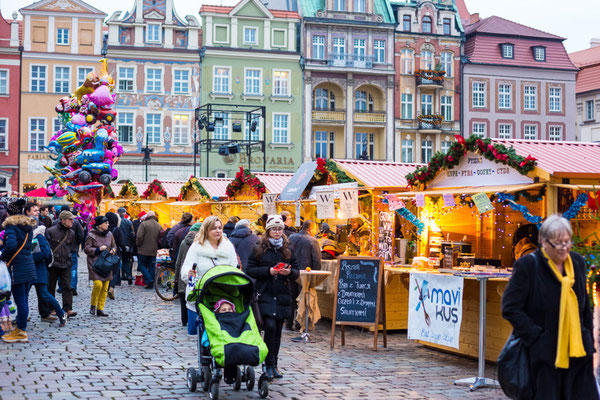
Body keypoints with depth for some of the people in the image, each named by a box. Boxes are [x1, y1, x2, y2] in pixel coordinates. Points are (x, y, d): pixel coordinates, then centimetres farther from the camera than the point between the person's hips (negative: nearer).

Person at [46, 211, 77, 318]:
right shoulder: (51, 231, -8)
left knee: (67, 287, -5)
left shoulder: (71, 233, 7)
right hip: (53, 264, -3)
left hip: (66, 265, 3)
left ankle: (68, 309, -8)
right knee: (51, 287, 7)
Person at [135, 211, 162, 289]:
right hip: (153, 251, 5)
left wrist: (138, 245, 0)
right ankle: (151, 284, 11)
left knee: (142, 265, 6)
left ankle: (149, 280, -11)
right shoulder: (159, 226, 7)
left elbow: (139, 236, -16)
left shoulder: (144, 224, -9)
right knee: (151, 267, 11)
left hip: (143, 250, -5)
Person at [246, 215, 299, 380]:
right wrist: (268, 271, -14)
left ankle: (274, 365, 16)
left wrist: (290, 272, -8)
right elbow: (249, 270, -2)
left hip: (282, 295, 3)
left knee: (278, 330, 6)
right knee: (270, 326, -17)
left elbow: (297, 271, 14)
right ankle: (269, 365, -6)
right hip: (265, 294, -3)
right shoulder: (259, 248, 2)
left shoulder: (287, 248, 12)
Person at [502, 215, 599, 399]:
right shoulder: (527, 265, -8)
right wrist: (536, 336, -14)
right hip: (545, 355, -5)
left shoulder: (577, 262, 10)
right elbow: (510, 308, -9)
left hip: (578, 353, 5)